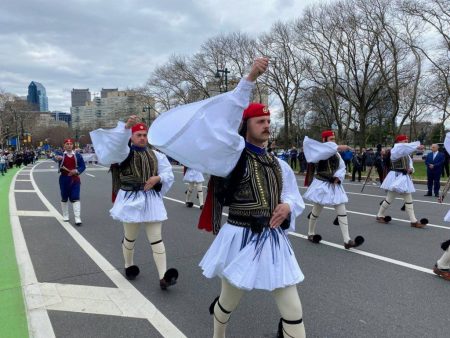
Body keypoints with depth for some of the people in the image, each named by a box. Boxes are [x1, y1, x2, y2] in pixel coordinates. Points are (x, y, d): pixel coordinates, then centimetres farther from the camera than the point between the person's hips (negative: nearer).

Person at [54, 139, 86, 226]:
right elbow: (56, 157, -23)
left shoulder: (78, 156, 3)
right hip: (64, 179, 1)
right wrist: (57, 158, -47)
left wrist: (76, 171, -16)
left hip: (75, 179, 0)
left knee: (75, 198, -7)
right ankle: (65, 216, 28)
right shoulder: (61, 155, 0)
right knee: (64, 198, 11)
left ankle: (77, 218, -9)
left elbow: (83, 166, 3)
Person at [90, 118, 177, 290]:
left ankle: (163, 277, -6)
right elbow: (118, 142, -26)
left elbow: (168, 174, 6)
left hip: (151, 200, 3)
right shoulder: (125, 152, -2)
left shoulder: (155, 155, 9)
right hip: (131, 199, -2)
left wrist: (158, 178, -15)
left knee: (156, 238, -3)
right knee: (130, 237, 14)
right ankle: (128, 266, 40)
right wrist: (126, 126, -42)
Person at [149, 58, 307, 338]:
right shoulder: (234, 155, -8)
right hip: (242, 241, -4)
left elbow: (293, 198, 17)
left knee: (293, 311, 6)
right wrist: (250, 79, -26)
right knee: (229, 303, 18)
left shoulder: (279, 165, 10)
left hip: (274, 242, 5)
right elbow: (225, 119, -23)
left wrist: (287, 206, -8)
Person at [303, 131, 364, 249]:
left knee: (342, 212, -2)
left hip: (334, 185, 6)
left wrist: (338, 177, -9)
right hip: (321, 185, -5)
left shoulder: (336, 154, 7)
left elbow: (342, 167, 8)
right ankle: (311, 234, 31)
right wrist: (338, 147, -34)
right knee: (316, 212, 9)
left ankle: (347, 240, -1)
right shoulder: (318, 152, -9)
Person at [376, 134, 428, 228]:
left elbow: (409, 163, 19)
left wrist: (411, 169, -3)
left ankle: (413, 221, 9)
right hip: (396, 177, -8)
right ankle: (380, 216, 19)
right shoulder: (394, 151, -12)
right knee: (389, 198, 2)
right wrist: (417, 147, -36)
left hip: (404, 178, 9)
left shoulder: (406, 154, 14)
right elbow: (403, 147, -32)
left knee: (409, 200, 6)